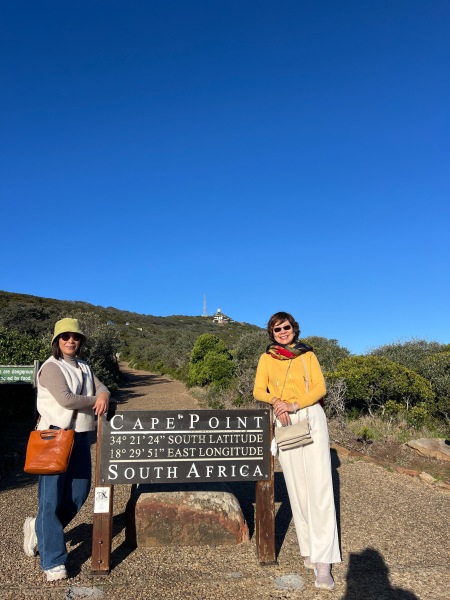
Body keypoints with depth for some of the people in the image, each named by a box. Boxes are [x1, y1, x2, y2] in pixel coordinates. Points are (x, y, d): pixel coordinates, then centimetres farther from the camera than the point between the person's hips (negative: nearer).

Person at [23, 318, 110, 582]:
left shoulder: (84, 367, 14)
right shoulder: (51, 367, -9)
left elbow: (101, 388, 7)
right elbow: (66, 399, -20)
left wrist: (104, 396, -16)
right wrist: (95, 400, -8)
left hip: (81, 436, 7)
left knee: (79, 493, 10)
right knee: (52, 497, -2)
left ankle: (39, 528, 34)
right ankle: (53, 561, 10)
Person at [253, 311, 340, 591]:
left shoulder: (308, 355, 7)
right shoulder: (266, 358, 9)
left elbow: (320, 387, 0)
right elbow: (259, 390, 5)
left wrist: (294, 405, -14)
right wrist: (276, 401, -16)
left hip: (311, 418, -1)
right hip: (285, 423, 1)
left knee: (319, 485, -8)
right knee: (297, 487, 4)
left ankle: (323, 560, -6)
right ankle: (309, 548, 15)